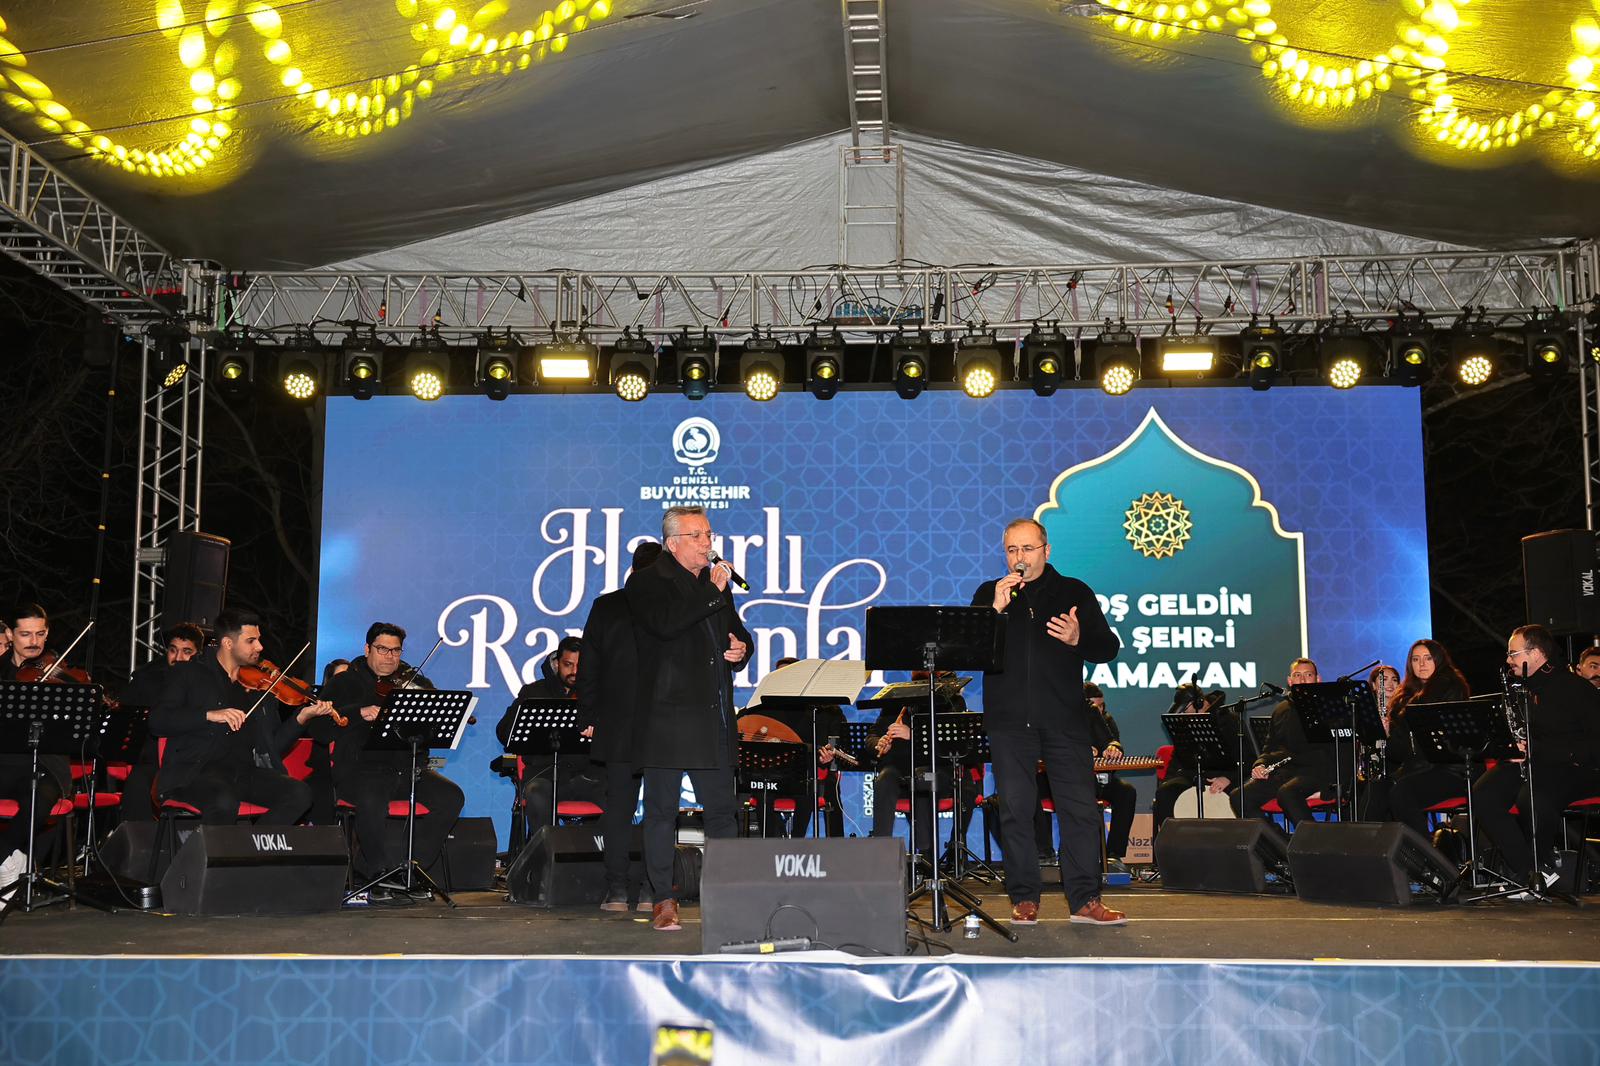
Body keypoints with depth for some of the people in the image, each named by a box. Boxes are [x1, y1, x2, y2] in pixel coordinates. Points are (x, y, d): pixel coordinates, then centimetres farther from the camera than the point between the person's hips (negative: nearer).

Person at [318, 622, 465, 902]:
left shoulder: (415, 683, 17)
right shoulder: (345, 683, 7)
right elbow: (322, 727, -6)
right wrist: (360, 713, -22)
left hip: (407, 769, 4)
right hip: (360, 769, -4)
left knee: (451, 796, -18)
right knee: (372, 801, -36)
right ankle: (383, 874, -15)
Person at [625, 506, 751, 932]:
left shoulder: (715, 585, 18)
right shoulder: (646, 582, -3)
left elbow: (738, 634, 28)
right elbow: (664, 624, -22)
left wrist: (740, 650, 5)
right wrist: (711, 591, -15)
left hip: (714, 720, 6)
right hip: (666, 717, -6)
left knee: (722, 811, 8)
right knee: (662, 812, 0)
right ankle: (663, 901, 7)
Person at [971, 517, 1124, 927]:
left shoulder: (1075, 593, 11)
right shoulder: (988, 594, 12)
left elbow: (1108, 648, 6)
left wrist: (1078, 639, -15)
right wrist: (997, 608, -12)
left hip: (1065, 719, 0)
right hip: (1008, 720, 0)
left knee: (1081, 808, -3)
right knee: (1016, 810, 1)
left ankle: (1085, 899, 3)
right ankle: (1024, 899, 9)